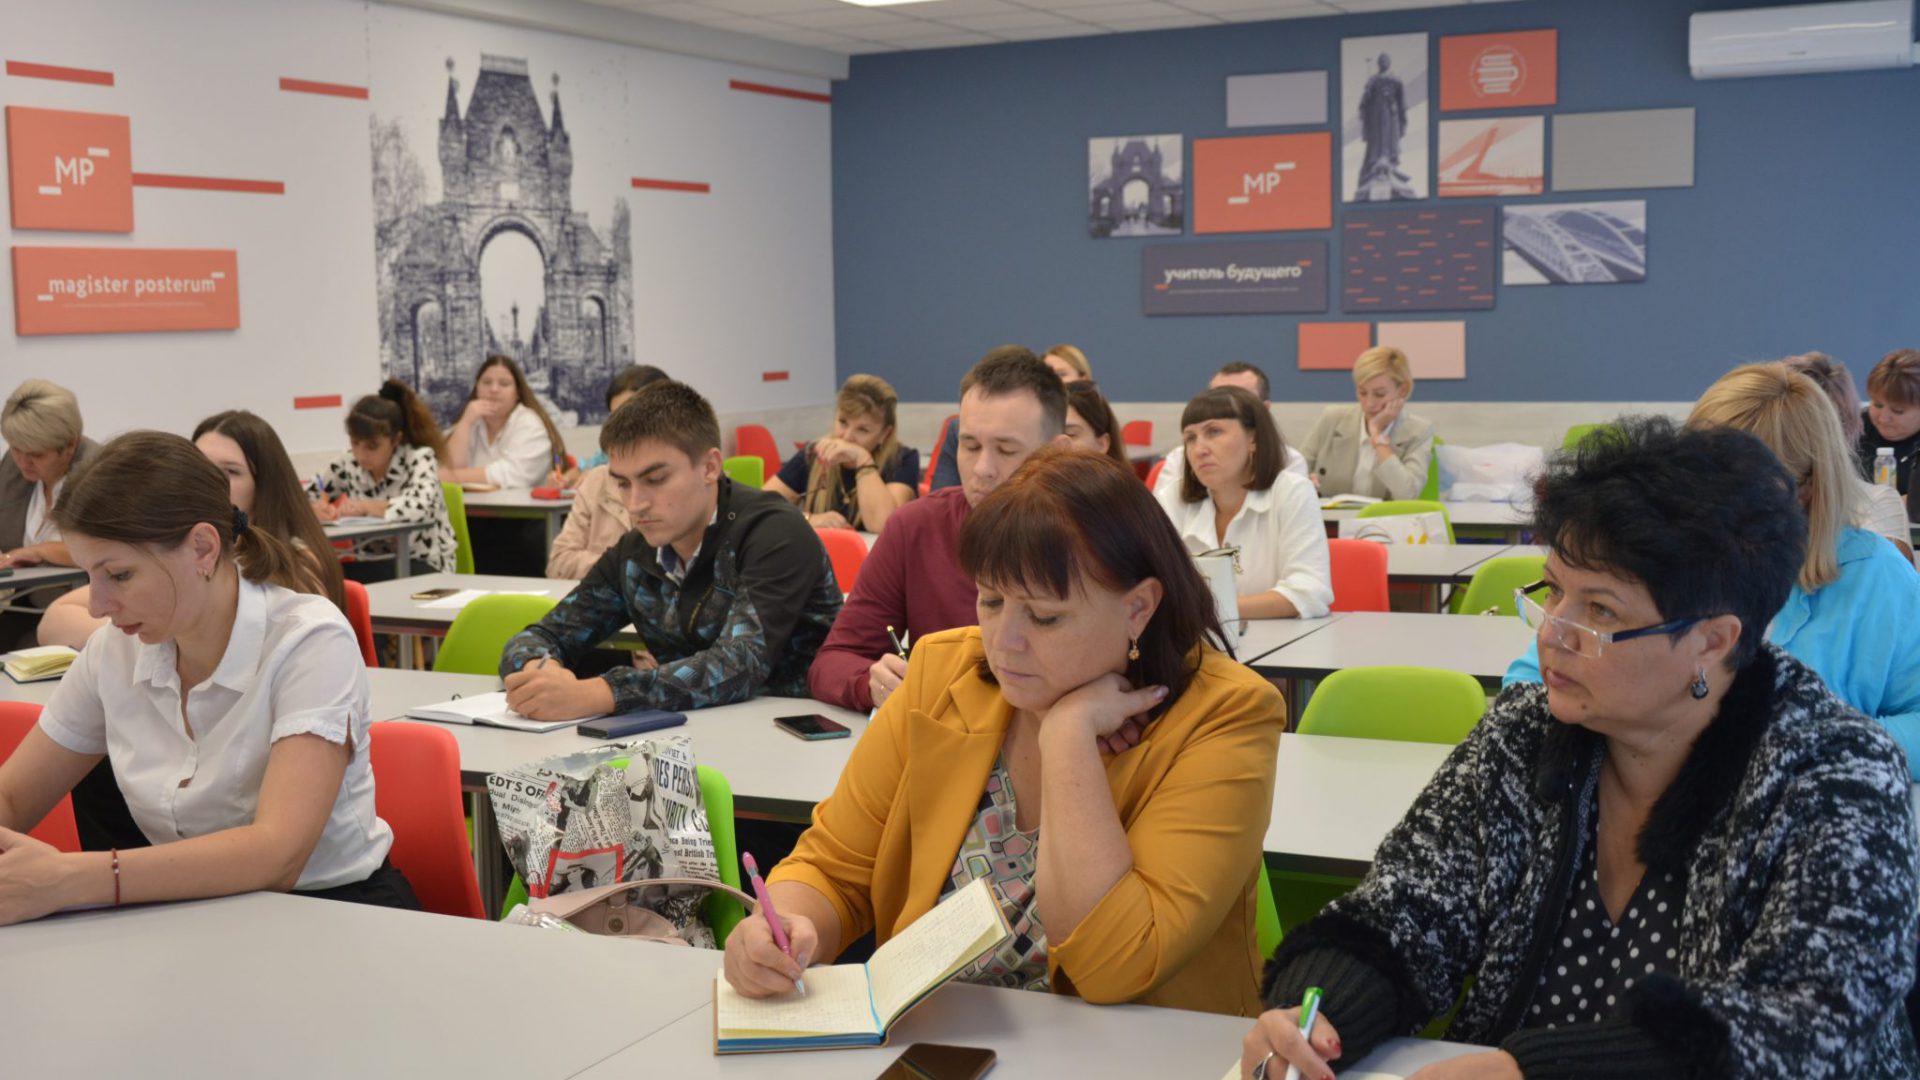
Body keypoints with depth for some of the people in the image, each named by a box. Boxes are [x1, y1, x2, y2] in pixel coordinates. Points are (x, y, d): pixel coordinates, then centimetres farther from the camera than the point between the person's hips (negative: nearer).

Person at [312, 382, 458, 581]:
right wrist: (316, 509, -12)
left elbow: (420, 506, -29)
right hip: (369, 566, 4)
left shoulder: (420, 458, -10)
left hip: (421, 565, -4)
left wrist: (366, 508, -23)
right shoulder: (347, 464, 3)